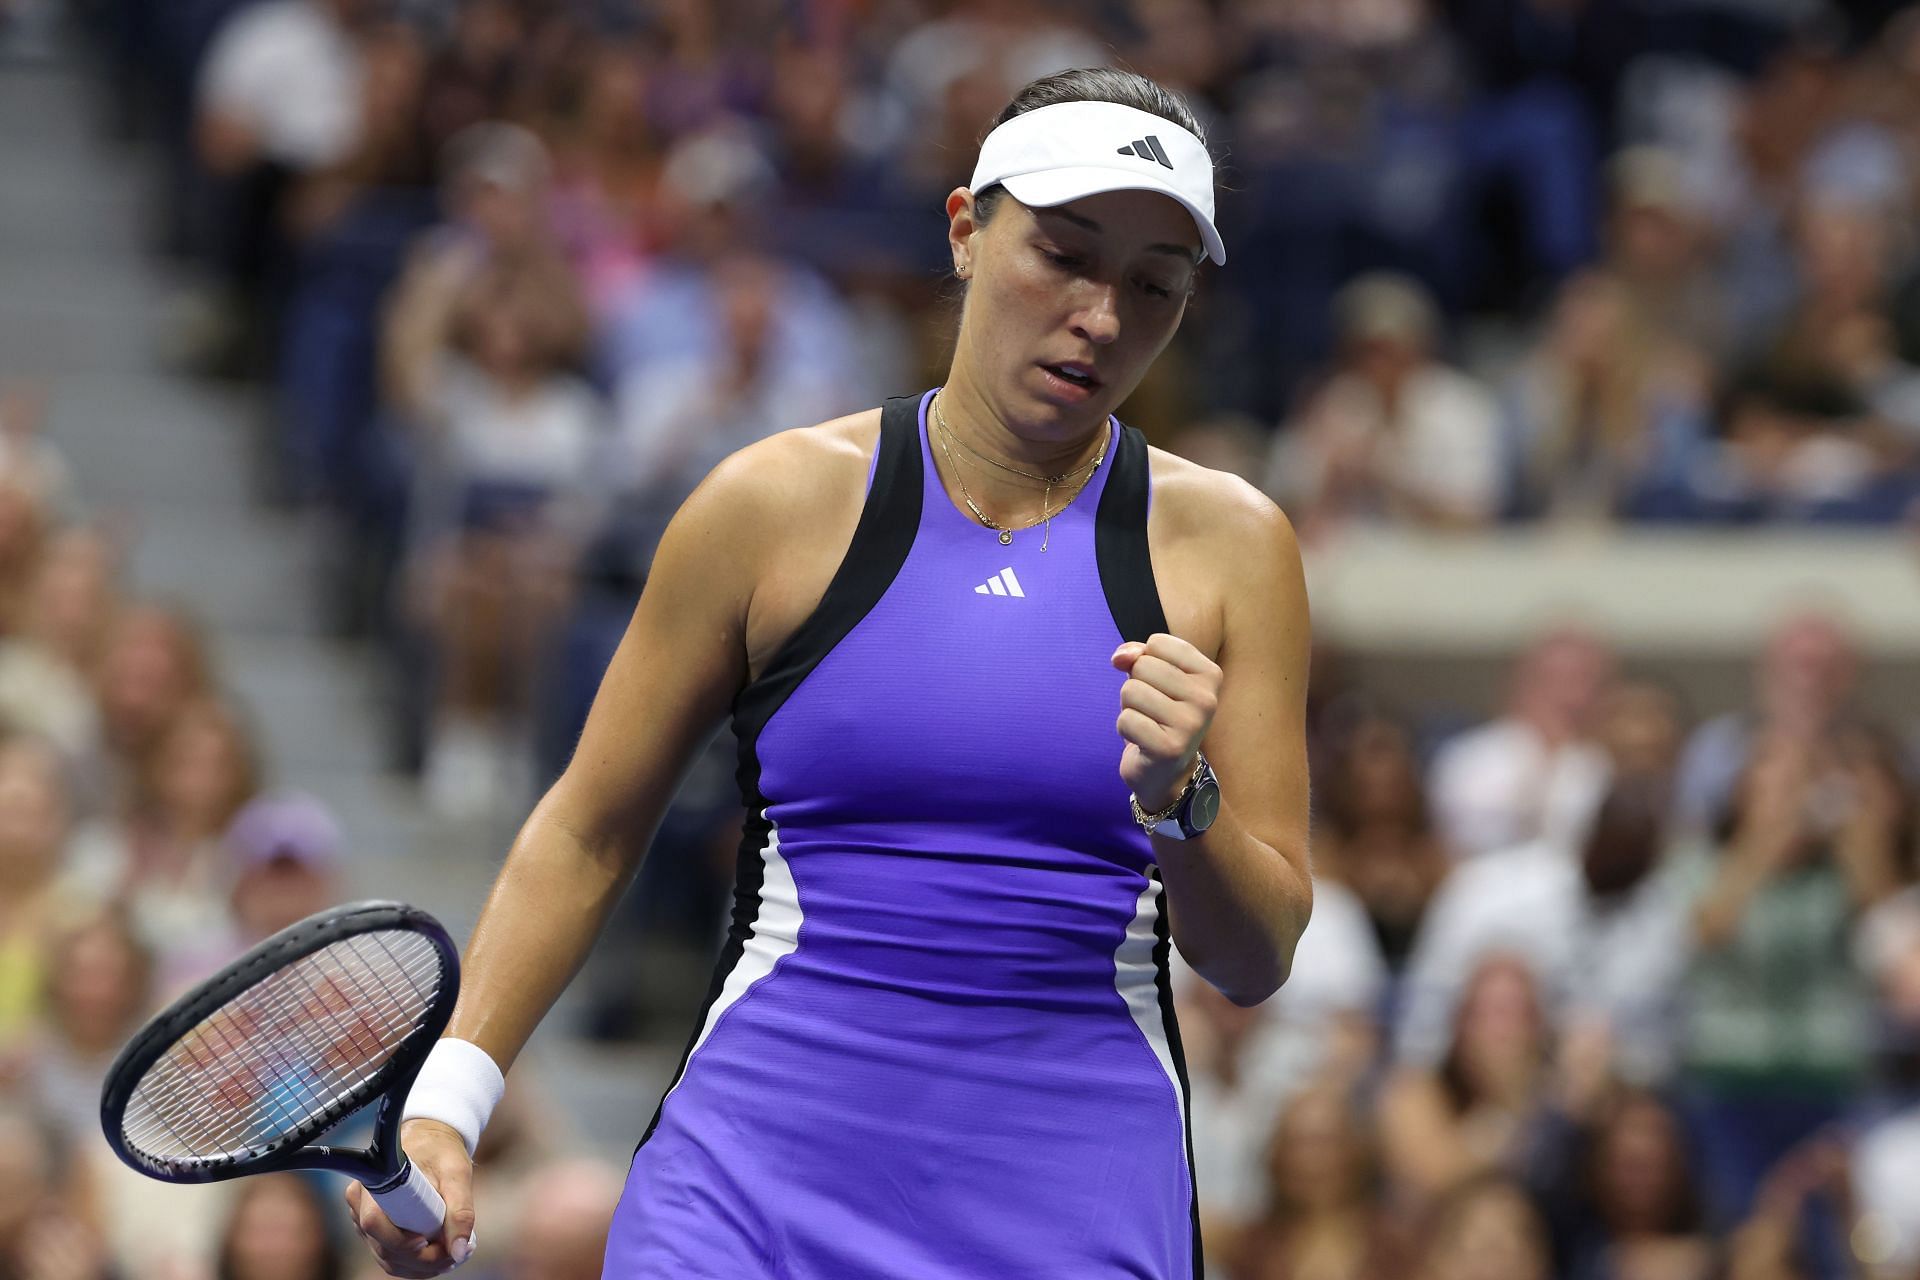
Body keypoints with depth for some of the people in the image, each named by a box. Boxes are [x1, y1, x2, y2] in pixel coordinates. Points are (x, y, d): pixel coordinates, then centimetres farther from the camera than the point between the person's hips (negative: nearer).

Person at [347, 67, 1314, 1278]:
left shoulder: (1228, 543, 4)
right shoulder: (782, 504, 2)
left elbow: (1260, 963, 4)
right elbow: (585, 835, 8)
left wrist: (1182, 803, -16)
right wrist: (449, 1096, -1)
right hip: (760, 1169, -1)